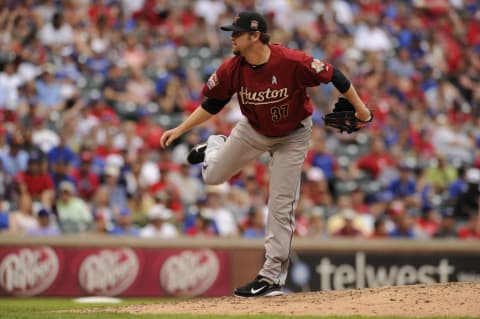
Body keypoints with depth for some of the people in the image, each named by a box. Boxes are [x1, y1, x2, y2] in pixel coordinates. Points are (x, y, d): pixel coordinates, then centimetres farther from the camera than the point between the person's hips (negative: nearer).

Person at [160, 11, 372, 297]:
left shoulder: (292, 62, -33)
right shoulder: (232, 69, -20)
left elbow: (332, 75, -23)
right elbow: (213, 104, -6)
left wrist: (360, 109, -16)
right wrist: (180, 130, -11)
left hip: (293, 136, -4)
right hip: (253, 131, 4)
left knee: (282, 206, -5)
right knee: (212, 177, 8)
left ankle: (272, 276, 2)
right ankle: (214, 147, 45)